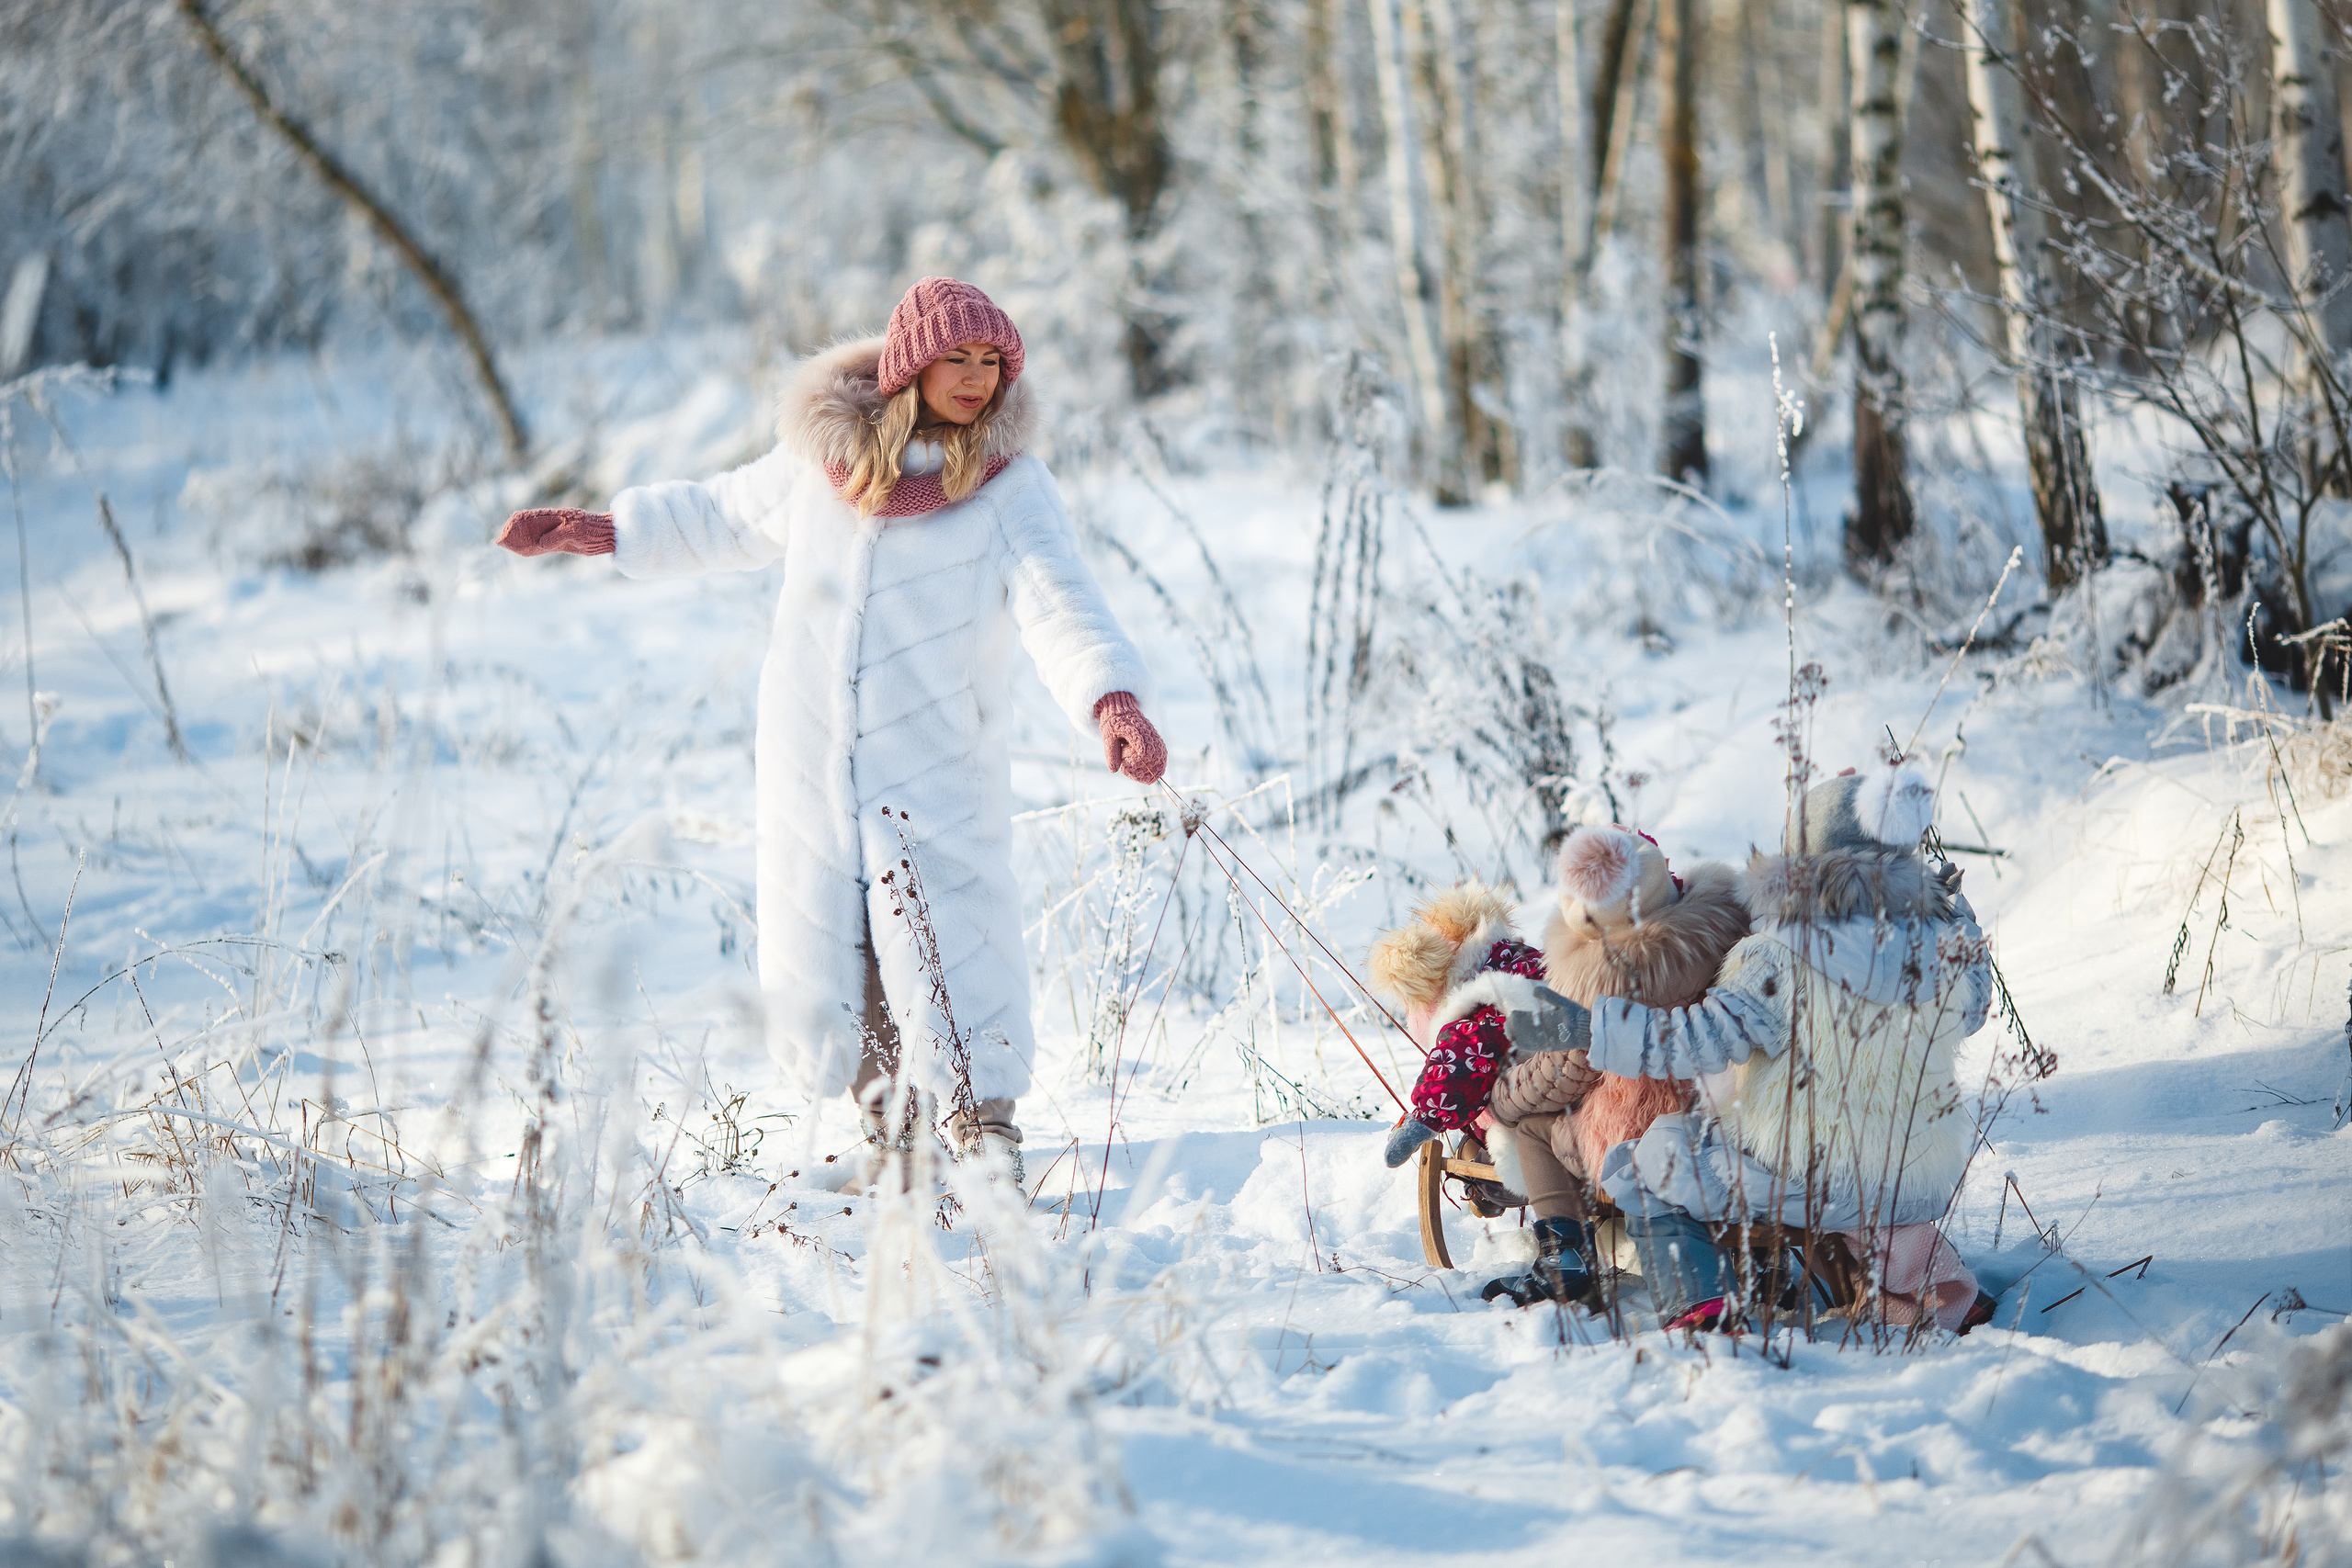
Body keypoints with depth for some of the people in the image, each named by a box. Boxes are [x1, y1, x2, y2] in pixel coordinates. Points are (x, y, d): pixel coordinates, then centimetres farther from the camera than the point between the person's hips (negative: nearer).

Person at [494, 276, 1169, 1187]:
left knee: (951, 960, -13)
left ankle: (986, 1128, 2)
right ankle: (884, 1121, 27)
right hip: (808, 765, 4)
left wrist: (1112, 701, -38)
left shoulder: (1008, 486, -7)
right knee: (820, 966, 9)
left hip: (937, 767, -4)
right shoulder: (821, 456, 3)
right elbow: (722, 518, 21)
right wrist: (599, 530, 20)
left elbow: (1060, 607, -20)